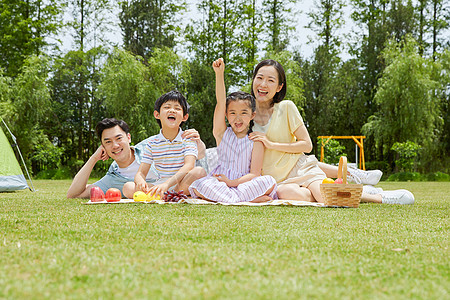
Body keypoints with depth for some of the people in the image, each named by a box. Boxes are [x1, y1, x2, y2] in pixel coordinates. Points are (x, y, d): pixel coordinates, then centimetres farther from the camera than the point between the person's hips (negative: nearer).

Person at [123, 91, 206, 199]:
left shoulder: (187, 138, -3)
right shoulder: (151, 143, 5)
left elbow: (189, 166, -20)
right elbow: (141, 173, 2)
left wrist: (167, 184, -38)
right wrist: (140, 181, -26)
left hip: (183, 184, -2)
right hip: (160, 185, 3)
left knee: (199, 172, -32)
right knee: (128, 188, -18)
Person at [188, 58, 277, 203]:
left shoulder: (256, 141, 2)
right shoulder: (222, 134, 6)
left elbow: (254, 174, -5)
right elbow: (220, 103, -6)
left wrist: (231, 182, -20)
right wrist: (219, 74, -15)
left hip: (244, 182, -2)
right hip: (219, 182, 2)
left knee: (269, 182, -29)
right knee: (199, 186, -31)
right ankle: (251, 198, -32)